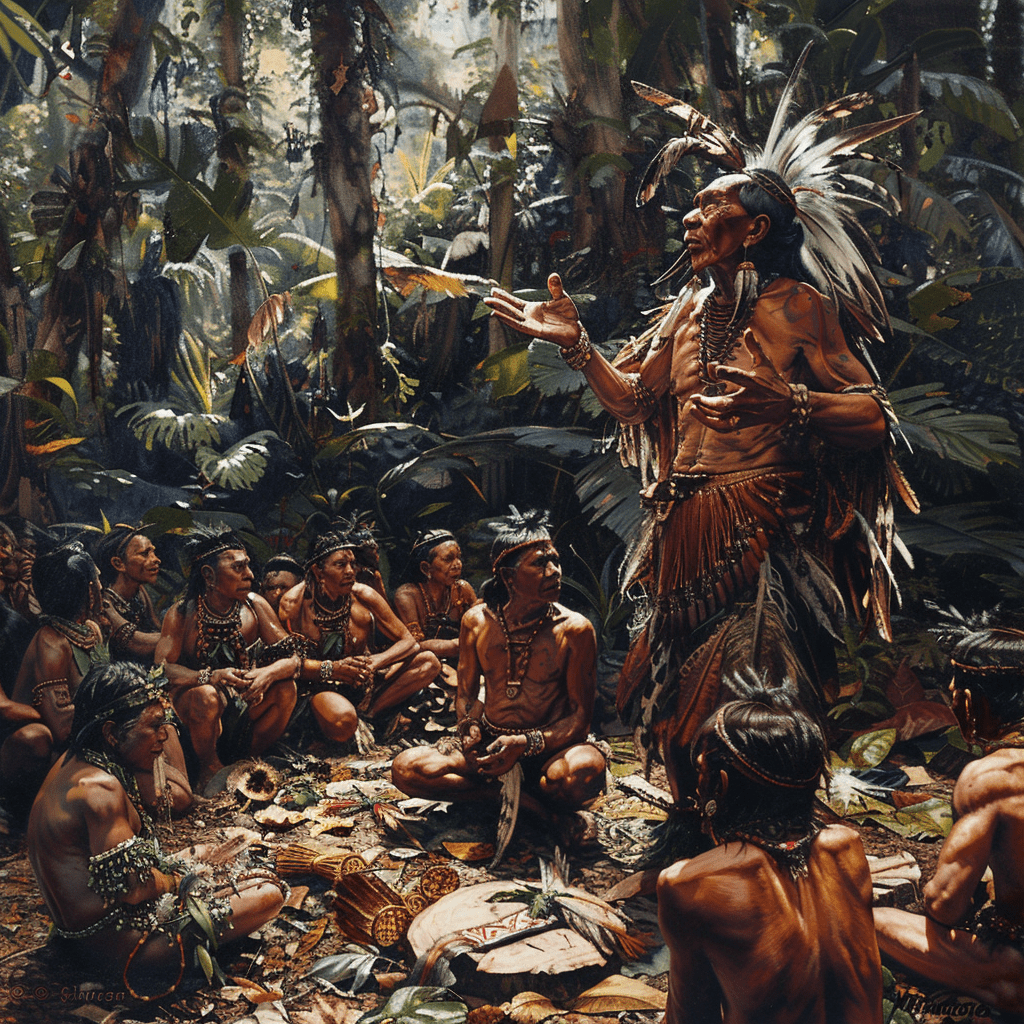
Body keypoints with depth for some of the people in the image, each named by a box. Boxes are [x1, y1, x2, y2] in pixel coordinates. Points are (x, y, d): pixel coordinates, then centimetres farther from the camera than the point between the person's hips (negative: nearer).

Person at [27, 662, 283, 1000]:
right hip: (110, 943, -10)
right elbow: (130, 888, -25)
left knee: (204, 853, 30)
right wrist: (180, 879, -8)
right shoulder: (100, 788, -28)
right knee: (268, 894, -8)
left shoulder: (74, 762, 4)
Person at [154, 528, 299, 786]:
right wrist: (211, 677, -38)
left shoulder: (254, 606, -7)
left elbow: (291, 658, -9)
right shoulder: (182, 614, -14)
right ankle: (209, 767, -7)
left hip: (244, 705, 4)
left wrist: (268, 674, -33)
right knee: (206, 696, -35)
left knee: (285, 687, -20)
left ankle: (246, 760, 1)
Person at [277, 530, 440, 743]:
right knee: (342, 721, -40)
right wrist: (331, 668, -28)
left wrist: (375, 662, -23)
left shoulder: (364, 596, -4)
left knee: (429, 662, -11)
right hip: (319, 688, -5)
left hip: (364, 683, 5)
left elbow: (408, 642, -3)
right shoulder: (294, 603, -12)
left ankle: (368, 712, -12)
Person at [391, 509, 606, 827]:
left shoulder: (574, 630, -9)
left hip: (547, 748, -3)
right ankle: (519, 797, -17)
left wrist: (525, 744, -25)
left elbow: (580, 717, -9)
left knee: (585, 770, -39)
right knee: (405, 768, -20)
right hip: (489, 743, 3)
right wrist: (470, 730, -12)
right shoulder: (476, 622, 0)